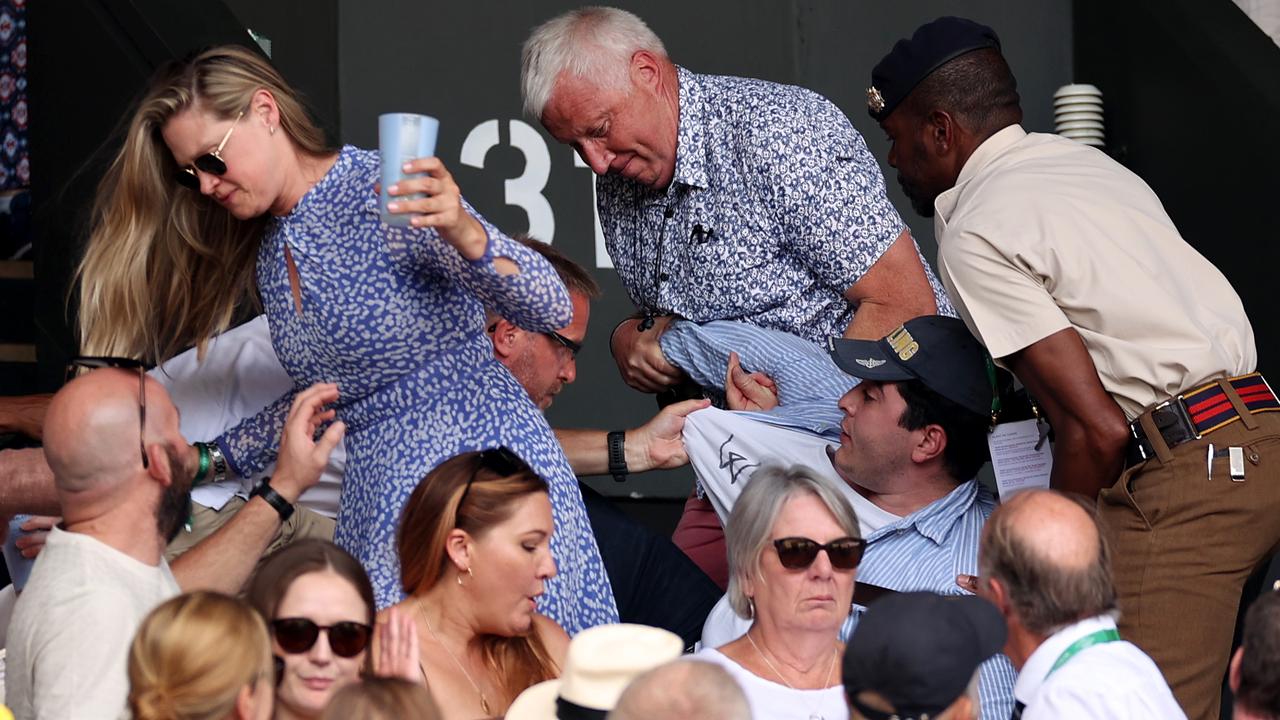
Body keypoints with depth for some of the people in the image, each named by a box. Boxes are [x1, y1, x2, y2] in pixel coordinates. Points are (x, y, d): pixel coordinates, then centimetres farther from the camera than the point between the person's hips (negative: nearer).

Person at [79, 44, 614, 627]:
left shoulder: (383, 191, -11)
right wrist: (211, 461, 21)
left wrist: (464, 235, -31)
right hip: (377, 501, 7)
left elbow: (550, 311, -14)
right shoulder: (267, 257, 12)